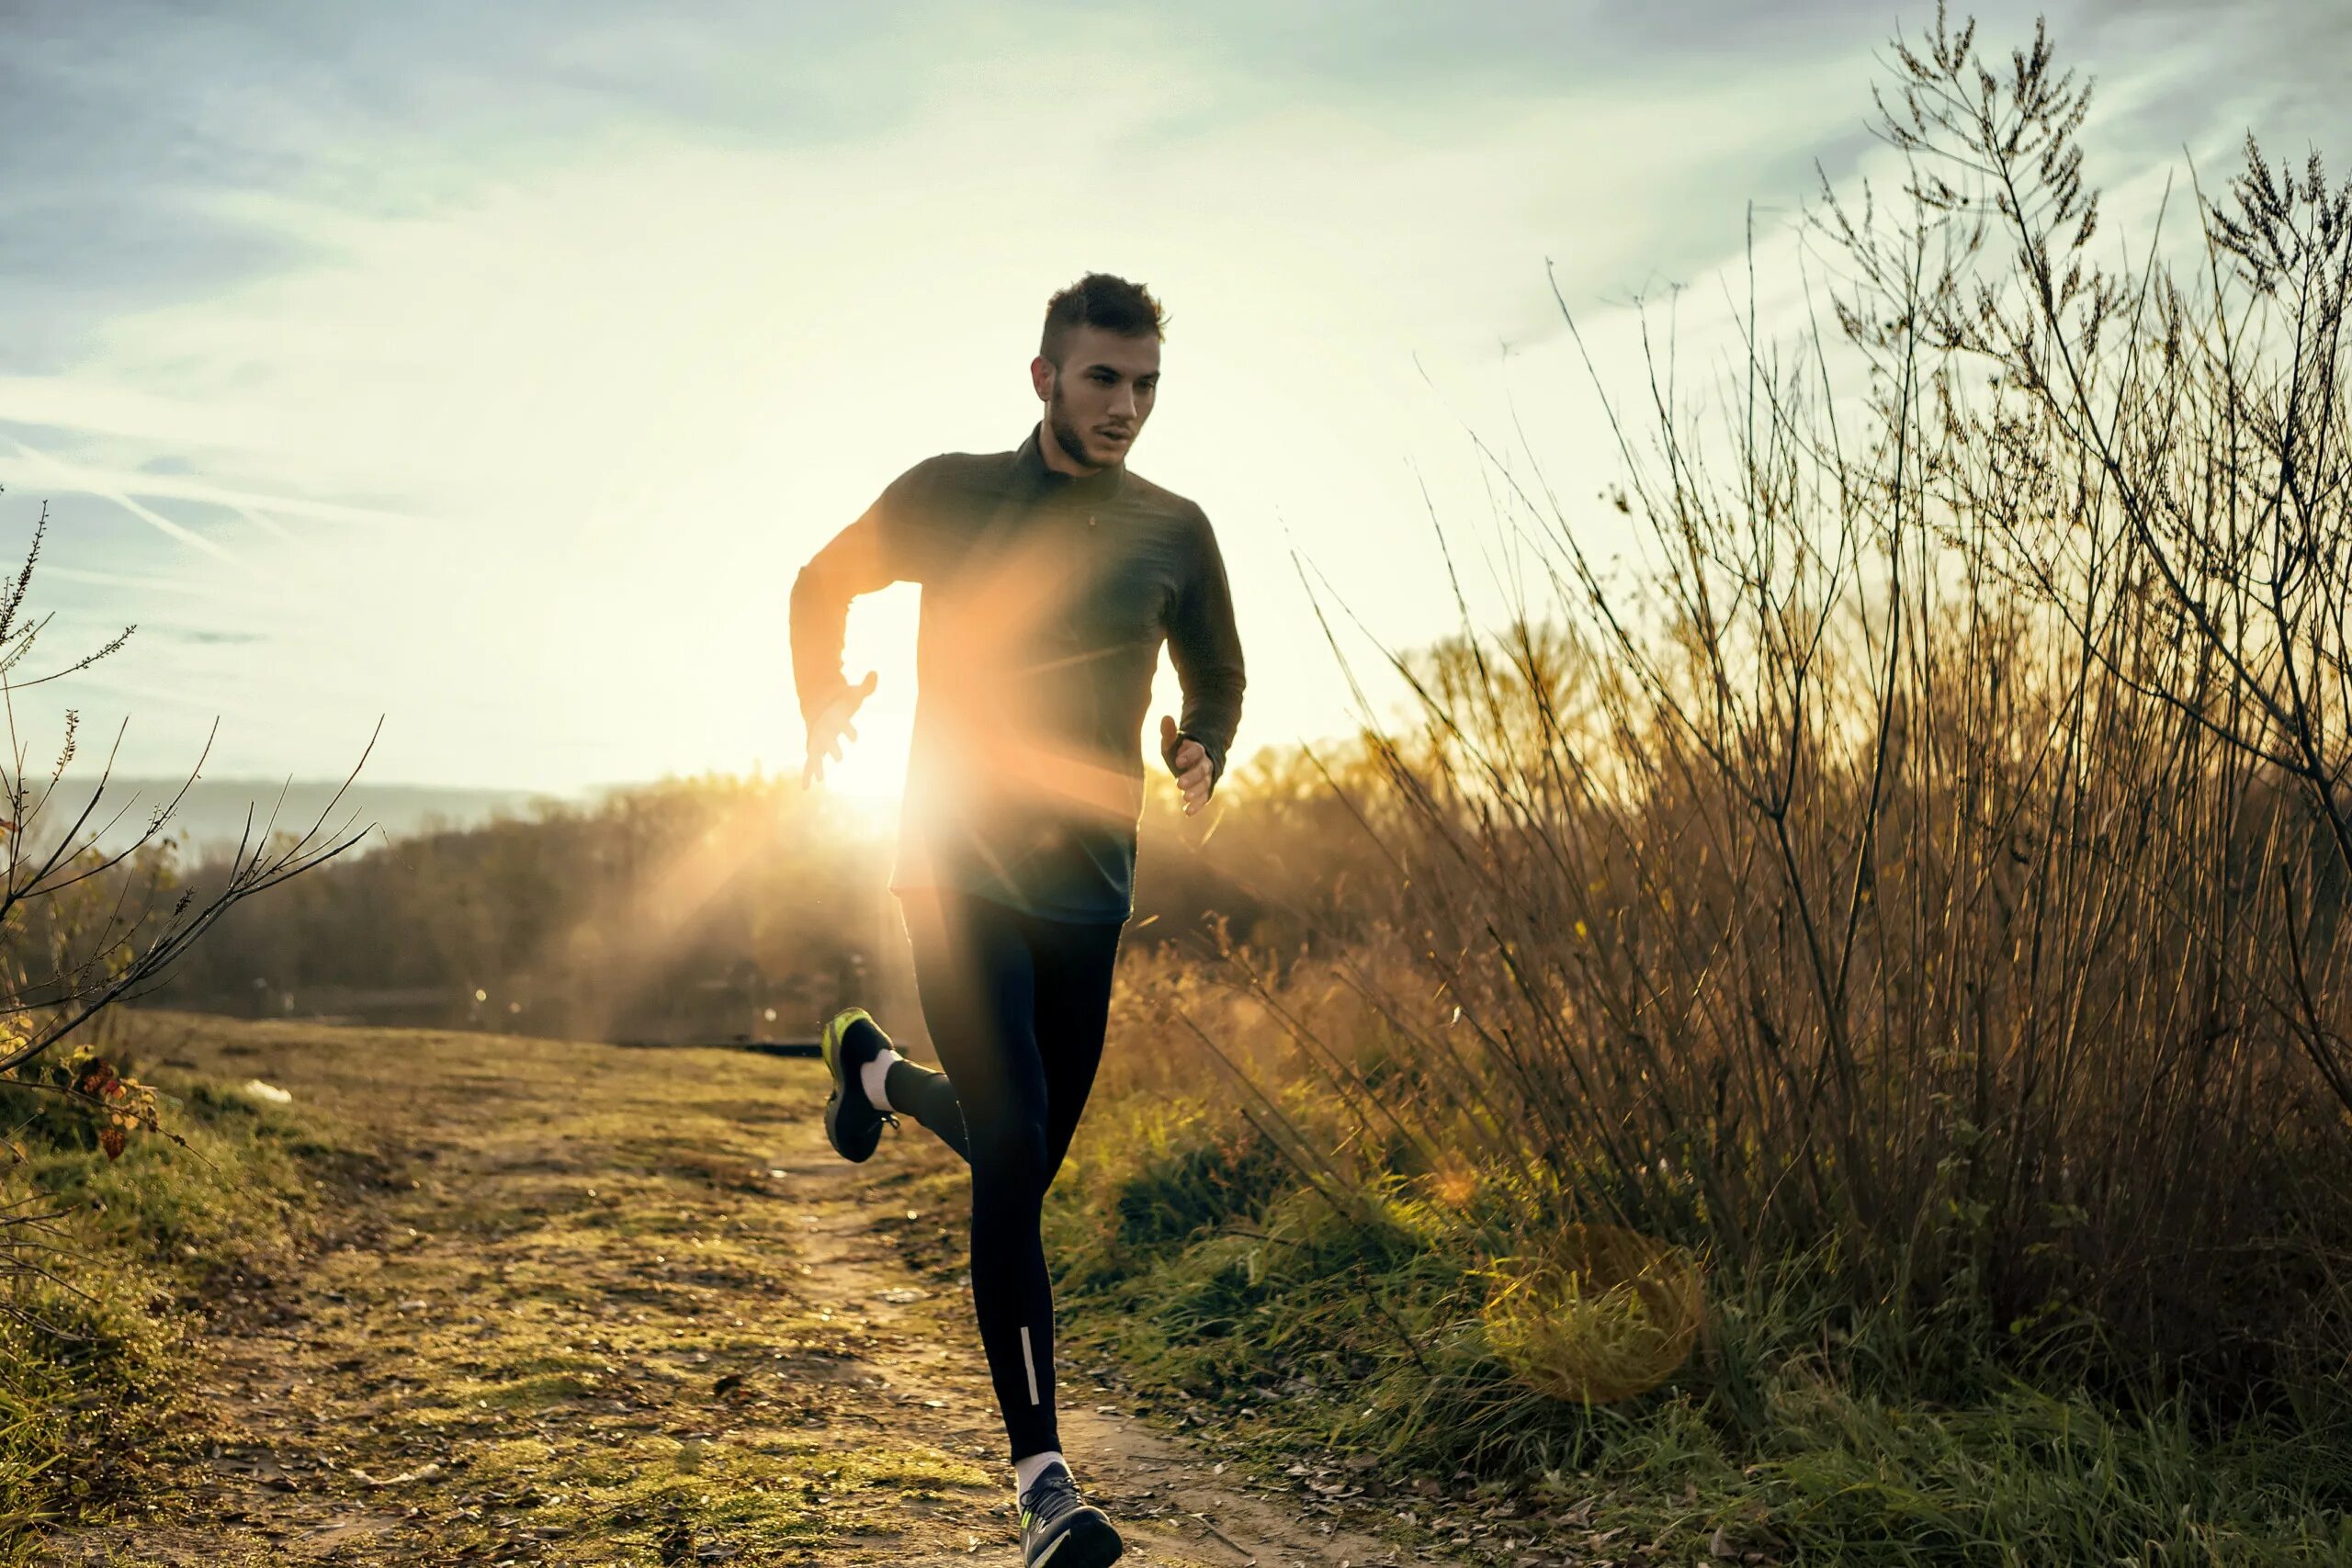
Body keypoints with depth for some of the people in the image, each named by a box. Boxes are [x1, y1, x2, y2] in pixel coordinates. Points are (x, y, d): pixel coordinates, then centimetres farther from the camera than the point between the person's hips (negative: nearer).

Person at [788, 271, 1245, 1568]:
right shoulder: (950, 496, -3)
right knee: (1011, 1153, -15)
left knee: (1023, 1158, 15)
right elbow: (822, 584, 13)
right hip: (958, 869, -4)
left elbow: (1215, 676, 17)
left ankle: (875, 1068, 47)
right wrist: (824, 704, 2)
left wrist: (1200, 753, -3)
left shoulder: (1173, 532, 4)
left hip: (1087, 888, 4)